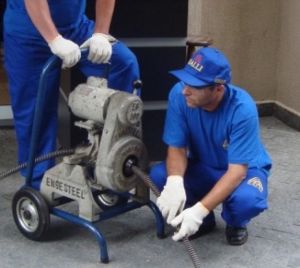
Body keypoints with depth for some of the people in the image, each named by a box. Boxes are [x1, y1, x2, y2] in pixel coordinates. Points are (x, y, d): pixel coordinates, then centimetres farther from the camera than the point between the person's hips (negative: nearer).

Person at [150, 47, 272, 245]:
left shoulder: (242, 109, -33)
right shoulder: (179, 95, -23)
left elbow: (237, 170, -33)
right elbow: (176, 148, -17)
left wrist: (199, 210, -44)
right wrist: (174, 182, -40)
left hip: (244, 169, -3)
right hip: (203, 167, 4)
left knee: (247, 199, -37)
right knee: (159, 175, -23)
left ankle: (236, 223, 3)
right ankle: (205, 220, 5)